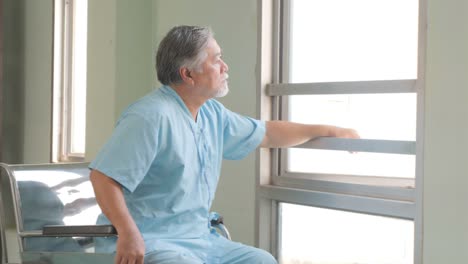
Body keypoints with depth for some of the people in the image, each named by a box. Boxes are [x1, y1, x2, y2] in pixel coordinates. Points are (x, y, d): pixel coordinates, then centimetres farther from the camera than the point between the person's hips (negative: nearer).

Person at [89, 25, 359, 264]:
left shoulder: (212, 114, 12)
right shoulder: (151, 116, -17)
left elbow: (266, 133, 25)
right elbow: (103, 176, -21)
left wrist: (329, 130, 29)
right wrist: (129, 234, -31)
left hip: (200, 239, 9)